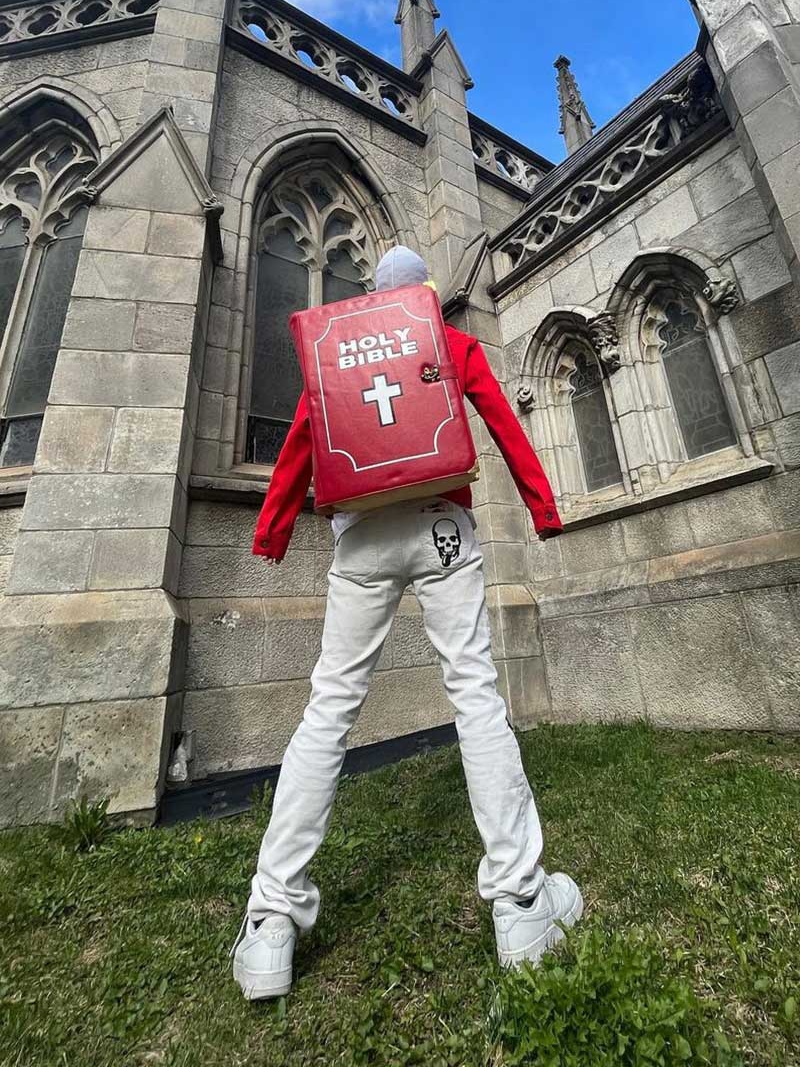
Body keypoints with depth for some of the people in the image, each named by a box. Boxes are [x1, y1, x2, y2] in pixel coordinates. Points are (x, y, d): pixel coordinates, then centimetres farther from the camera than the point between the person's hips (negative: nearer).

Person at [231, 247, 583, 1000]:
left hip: (362, 532, 1)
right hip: (440, 523, 0)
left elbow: (300, 444, 13)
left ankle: (272, 919, 6)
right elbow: (506, 427, 9)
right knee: (476, 695, -1)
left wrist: (271, 534, 13)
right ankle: (520, 898, 4)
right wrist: (544, 508, 11)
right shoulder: (458, 345, 19)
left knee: (329, 707, 2)